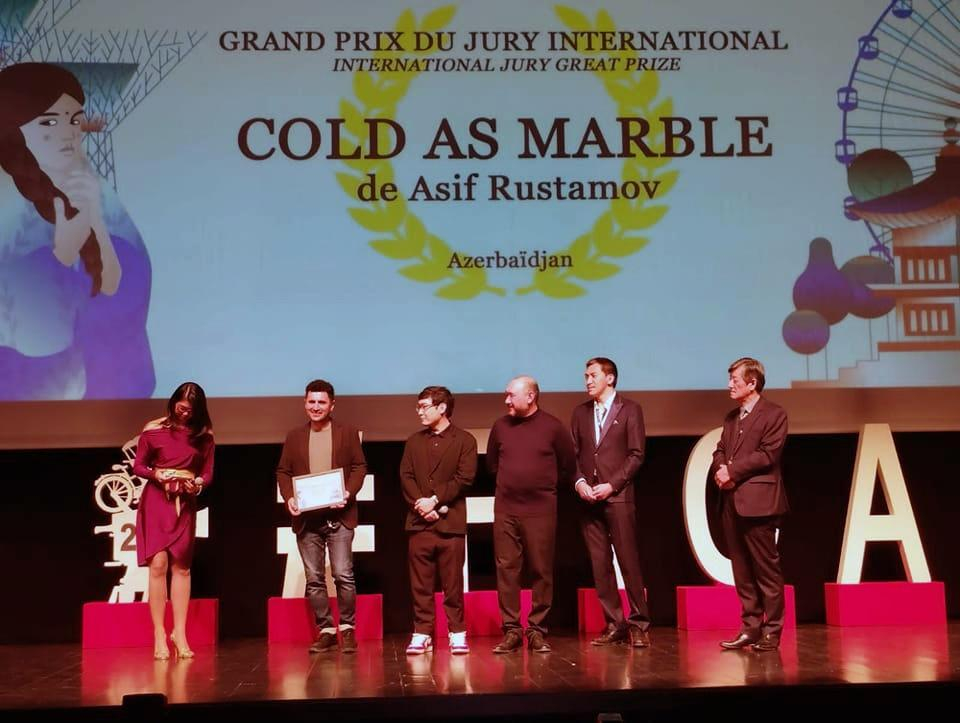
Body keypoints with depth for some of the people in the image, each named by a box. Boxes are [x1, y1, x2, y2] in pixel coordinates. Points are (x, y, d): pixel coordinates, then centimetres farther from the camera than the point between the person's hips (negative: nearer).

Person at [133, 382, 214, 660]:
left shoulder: (204, 435, 3)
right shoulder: (153, 430, -2)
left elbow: (208, 473, 6)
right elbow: (138, 466, 3)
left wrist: (198, 484, -15)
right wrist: (155, 474, -17)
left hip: (185, 503, 2)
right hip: (156, 500, -2)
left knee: (181, 567, 5)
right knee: (158, 564, -9)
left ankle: (180, 634, 9)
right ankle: (159, 636, -5)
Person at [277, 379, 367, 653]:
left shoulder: (348, 433, 7)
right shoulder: (294, 436, 13)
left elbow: (359, 466, 4)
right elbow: (283, 471, 12)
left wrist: (349, 493, -13)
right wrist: (288, 497, -6)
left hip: (339, 516, -3)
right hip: (306, 518, 3)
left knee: (343, 575, -7)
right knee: (314, 578, 4)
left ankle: (347, 628, 7)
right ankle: (325, 631, 13)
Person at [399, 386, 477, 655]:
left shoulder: (464, 440, 3)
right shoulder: (414, 441, 15)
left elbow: (464, 478, -6)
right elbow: (406, 477, 5)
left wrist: (435, 500, -13)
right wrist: (421, 505, -10)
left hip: (450, 522, -3)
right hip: (419, 522, 3)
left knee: (452, 582, 1)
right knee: (420, 584, 4)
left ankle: (457, 633, 10)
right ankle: (422, 633, 10)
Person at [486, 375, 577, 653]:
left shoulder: (553, 427, -2)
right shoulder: (501, 426, 6)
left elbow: (568, 466, 7)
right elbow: (492, 463, 21)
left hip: (541, 510, -2)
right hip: (505, 509, 3)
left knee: (541, 571, 1)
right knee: (506, 569, 1)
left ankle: (537, 631, 9)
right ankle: (511, 630, 7)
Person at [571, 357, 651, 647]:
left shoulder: (629, 409, 2)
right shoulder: (580, 412, 15)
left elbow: (636, 455, -3)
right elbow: (572, 453, 13)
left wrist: (611, 485, -11)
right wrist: (579, 481, -4)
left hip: (618, 495, -4)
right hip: (588, 498, 4)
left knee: (629, 561, -5)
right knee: (600, 564, 4)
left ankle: (638, 624, 3)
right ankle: (614, 624, 10)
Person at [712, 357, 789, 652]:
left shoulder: (774, 414, -3)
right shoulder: (732, 417, 21)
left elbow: (767, 454, -12)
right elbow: (720, 450, 16)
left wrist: (732, 470, -12)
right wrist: (720, 469, -6)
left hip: (757, 501, -7)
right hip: (731, 501, 7)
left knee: (766, 569, -2)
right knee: (742, 570, 9)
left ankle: (771, 631, 5)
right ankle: (750, 628, 16)